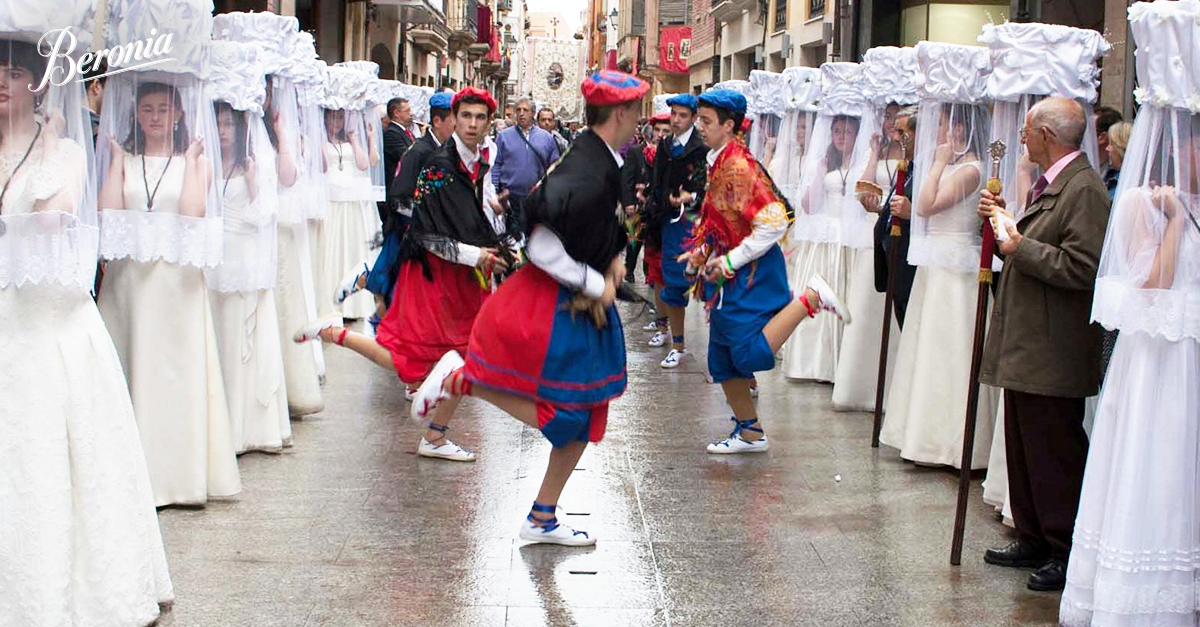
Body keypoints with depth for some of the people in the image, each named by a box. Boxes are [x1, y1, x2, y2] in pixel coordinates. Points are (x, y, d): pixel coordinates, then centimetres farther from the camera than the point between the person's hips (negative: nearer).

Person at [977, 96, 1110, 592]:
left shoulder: (1084, 189, -17)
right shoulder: (1048, 185, 15)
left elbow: (1082, 268, -25)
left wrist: (1021, 247, -20)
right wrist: (1004, 222, 9)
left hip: (1053, 354, -10)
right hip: (1026, 347, 10)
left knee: (1055, 454, -2)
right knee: (1024, 448, 17)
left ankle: (1069, 554, 7)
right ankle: (1034, 540, 28)